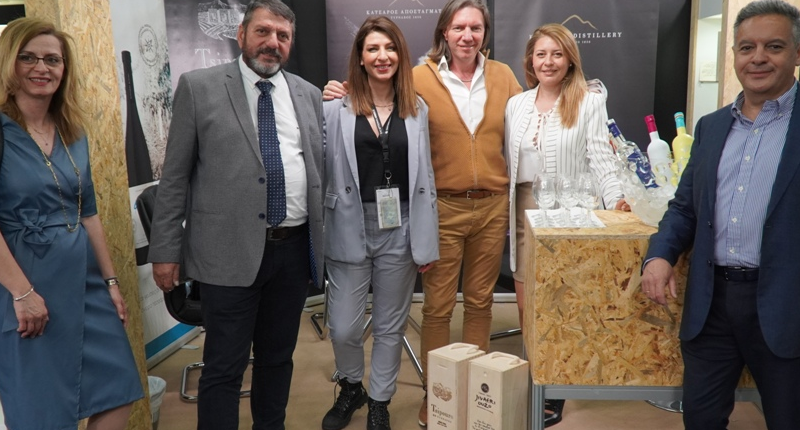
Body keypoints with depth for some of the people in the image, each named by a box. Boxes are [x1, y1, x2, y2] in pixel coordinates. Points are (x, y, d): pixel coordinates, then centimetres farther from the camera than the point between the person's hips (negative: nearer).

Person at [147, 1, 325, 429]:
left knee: (278, 357, 17)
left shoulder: (309, 94, 9)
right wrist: (165, 250, -4)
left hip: (294, 249, 4)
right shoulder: (199, 87, -1)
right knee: (224, 367, 3)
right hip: (230, 251, -4)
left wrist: (321, 240, 11)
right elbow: (175, 175, -1)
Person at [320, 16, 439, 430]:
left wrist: (426, 240, 4)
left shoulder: (417, 108, 5)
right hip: (350, 230, -2)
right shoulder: (337, 106, -5)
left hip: (399, 232, 2)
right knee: (343, 329, 5)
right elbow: (321, 167, -5)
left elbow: (424, 177, 5)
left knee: (390, 327, 13)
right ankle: (350, 387, 37)